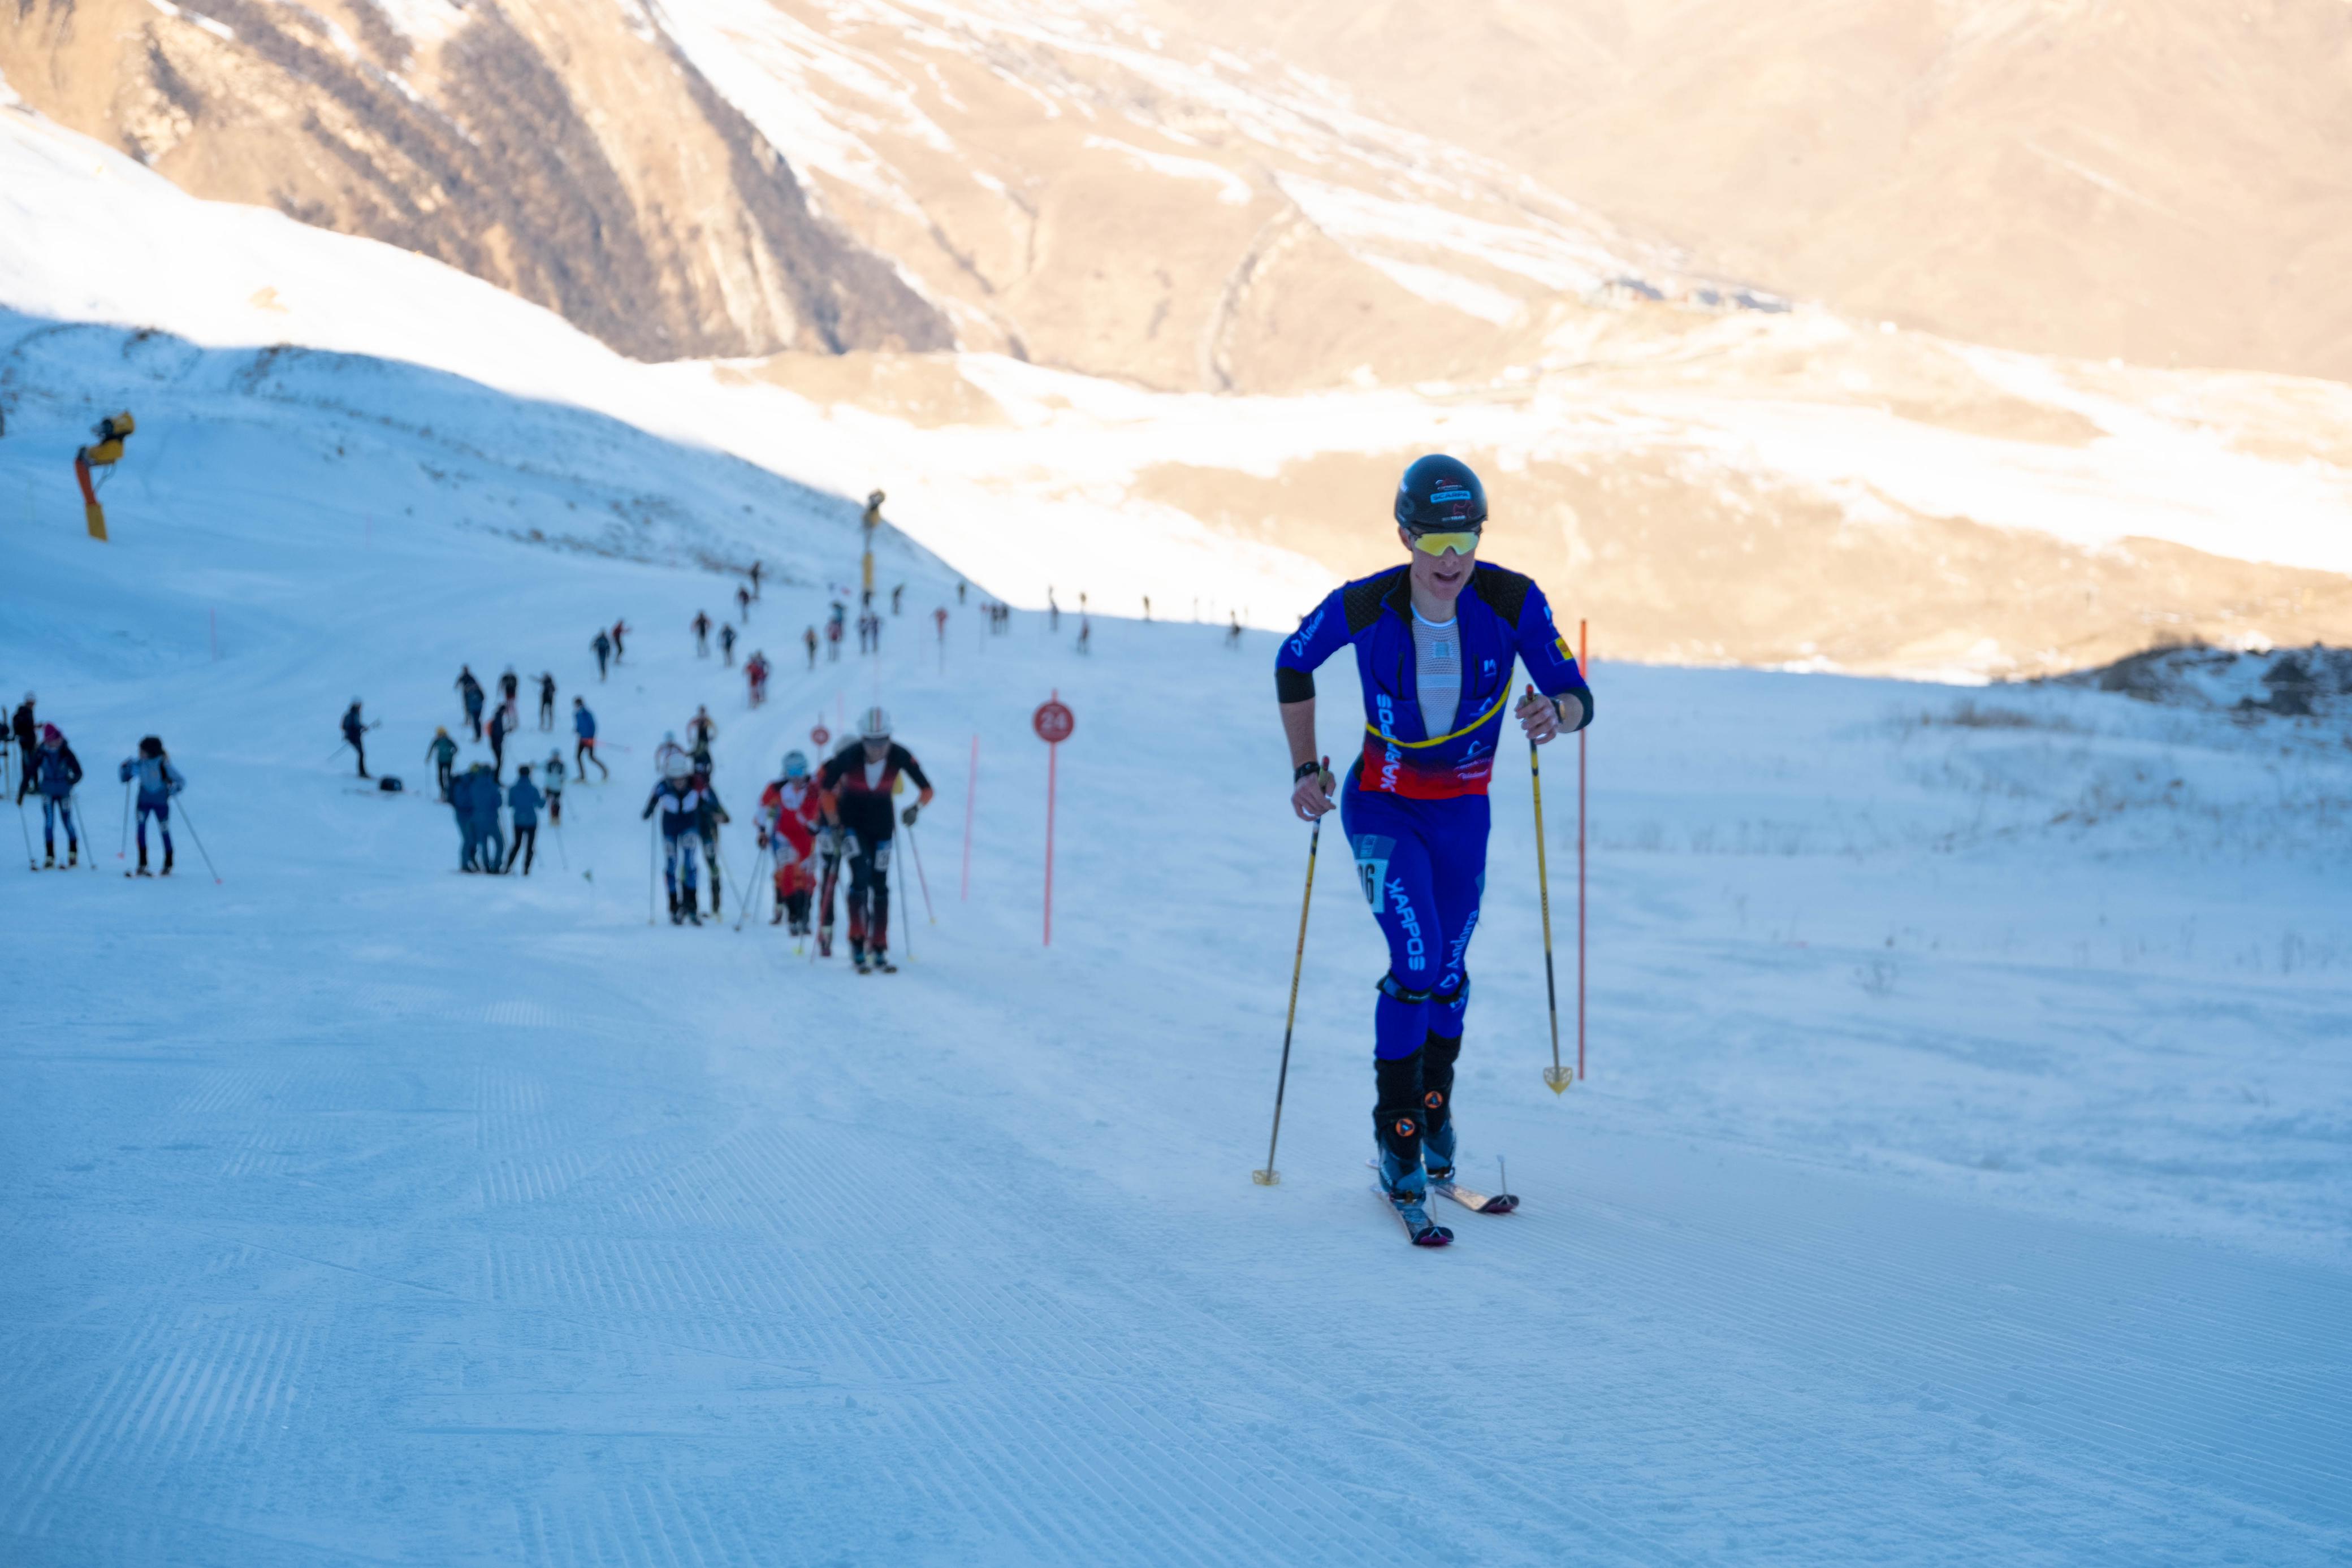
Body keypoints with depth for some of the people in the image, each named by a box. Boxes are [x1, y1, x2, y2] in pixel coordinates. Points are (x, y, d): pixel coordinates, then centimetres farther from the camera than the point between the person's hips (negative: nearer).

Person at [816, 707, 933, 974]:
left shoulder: (900, 756, -22)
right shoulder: (848, 756, -26)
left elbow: (927, 790, -13)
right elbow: (824, 785, -11)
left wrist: (916, 806, -29)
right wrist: (833, 818, -14)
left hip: (881, 822, 2)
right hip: (852, 820, -2)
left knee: (880, 884, 4)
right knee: (860, 876, -19)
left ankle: (880, 950, 10)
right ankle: (858, 943, -15)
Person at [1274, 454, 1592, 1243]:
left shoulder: (1512, 601, -20)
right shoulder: (1363, 608, -21)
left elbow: (1577, 696, -18)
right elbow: (1293, 663, -2)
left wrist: (1555, 713, -43)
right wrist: (1305, 769, -6)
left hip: (1463, 811, 3)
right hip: (1382, 804, -3)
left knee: (1448, 971, 11)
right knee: (1416, 959, -17)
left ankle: (1434, 1116, 34)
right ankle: (1395, 1136, -4)